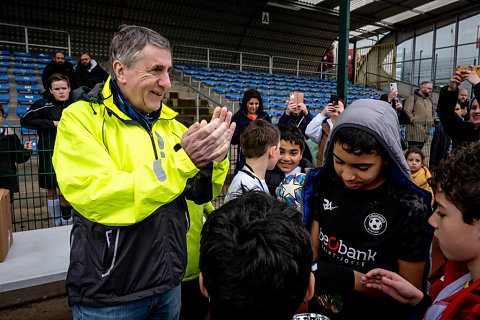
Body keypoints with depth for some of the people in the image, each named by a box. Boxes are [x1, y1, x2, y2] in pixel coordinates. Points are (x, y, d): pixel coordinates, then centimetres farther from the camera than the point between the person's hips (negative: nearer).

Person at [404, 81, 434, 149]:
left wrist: (432, 121, 19)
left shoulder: (430, 99, 23)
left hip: (426, 130, 7)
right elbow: (407, 112, -12)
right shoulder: (412, 98, -1)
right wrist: (414, 121, -16)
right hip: (415, 129, -7)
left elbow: (433, 112, 34)